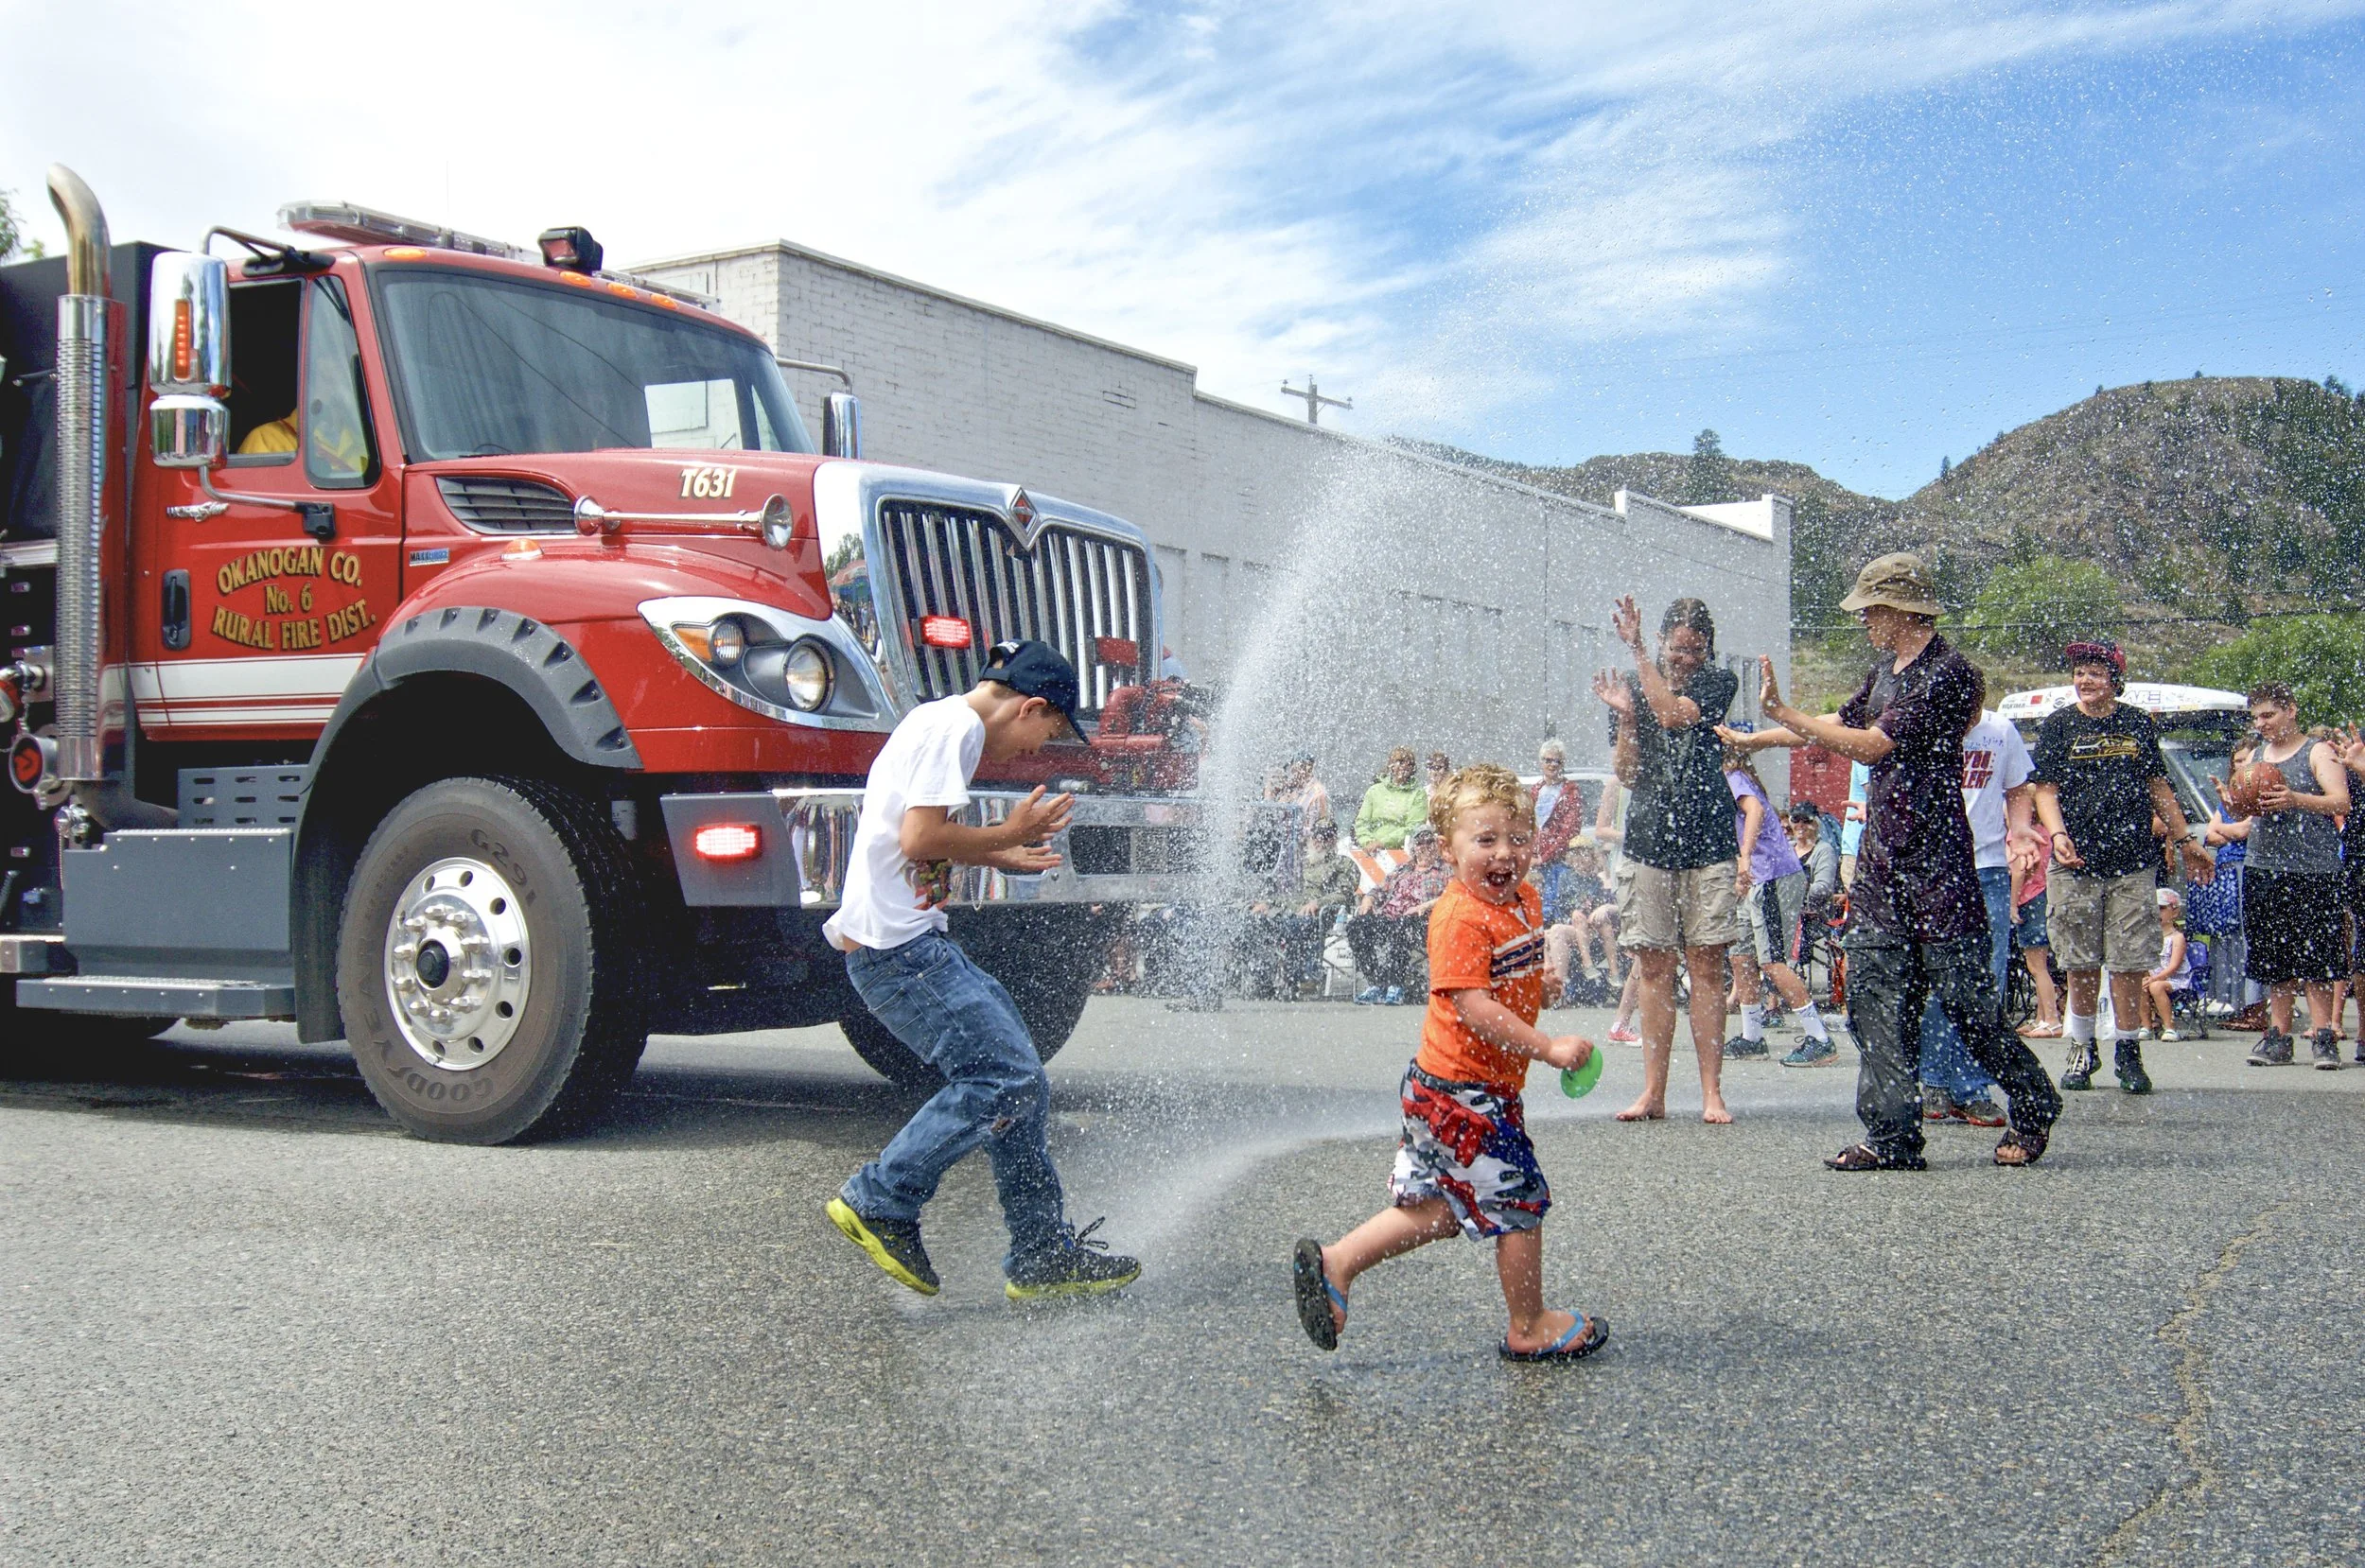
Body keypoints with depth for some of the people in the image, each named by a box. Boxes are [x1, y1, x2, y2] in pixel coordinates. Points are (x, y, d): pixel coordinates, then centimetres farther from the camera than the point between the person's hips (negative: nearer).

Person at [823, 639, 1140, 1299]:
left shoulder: (941, 721, 20)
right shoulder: (955, 725, -12)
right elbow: (919, 838, -21)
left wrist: (996, 854, 25)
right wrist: (1006, 835, -8)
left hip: (909, 942, 11)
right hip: (898, 945, -11)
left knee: (1014, 1071, 10)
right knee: (1006, 1077, -13)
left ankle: (1043, 1254, 13)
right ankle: (879, 1202, -4)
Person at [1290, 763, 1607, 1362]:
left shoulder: (1525, 902, 9)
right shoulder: (1459, 916, -21)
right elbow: (1472, 1005, -27)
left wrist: (1545, 975, 4)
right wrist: (1549, 1048, -27)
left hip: (1460, 1087, 9)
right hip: (1462, 1090, -9)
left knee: (1441, 1209, 16)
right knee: (1520, 1200, 3)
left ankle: (1334, 1263, 21)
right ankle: (1530, 1328, 20)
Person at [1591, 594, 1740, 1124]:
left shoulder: (1718, 682, 3)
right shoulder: (1634, 687, 8)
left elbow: (1675, 715, -17)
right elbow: (1628, 773, 6)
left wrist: (1637, 650, -13)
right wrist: (1624, 717, -9)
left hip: (1707, 842, -2)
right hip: (1649, 840, 2)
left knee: (1706, 966, -3)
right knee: (1654, 969, 3)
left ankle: (1712, 1093, 1)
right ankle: (1653, 1092, 8)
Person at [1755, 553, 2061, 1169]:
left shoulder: (1946, 673, -13)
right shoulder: (1885, 672, 15)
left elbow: (1871, 745, -17)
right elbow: (1838, 727, 26)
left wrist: (1784, 715, -12)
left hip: (1936, 862, -8)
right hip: (1881, 856, 8)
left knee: (1965, 995, -3)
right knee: (1875, 993, 1)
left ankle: (2032, 1108, 18)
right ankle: (1892, 1137, 3)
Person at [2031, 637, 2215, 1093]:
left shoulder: (2138, 724, 9)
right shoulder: (2058, 725, 3)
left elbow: (2158, 788, 17)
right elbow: (2046, 790, -1)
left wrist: (2186, 840, 18)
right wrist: (2057, 834, -18)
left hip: (2133, 863, 1)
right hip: (2075, 864, -1)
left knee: (2130, 964, -1)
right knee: (2081, 965, 4)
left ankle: (2127, 1052, 11)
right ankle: (2082, 1050, 18)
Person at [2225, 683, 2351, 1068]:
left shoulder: (2318, 753, 0)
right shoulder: (2255, 756, 18)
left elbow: (2341, 802, -12)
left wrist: (2295, 800, -28)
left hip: (2312, 870, -5)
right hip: (2262, 867, 5)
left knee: (2315, 959, -6)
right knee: (2273, 961, 5)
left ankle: (2324, 1037, -2)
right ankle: (2278, 1037, 9)